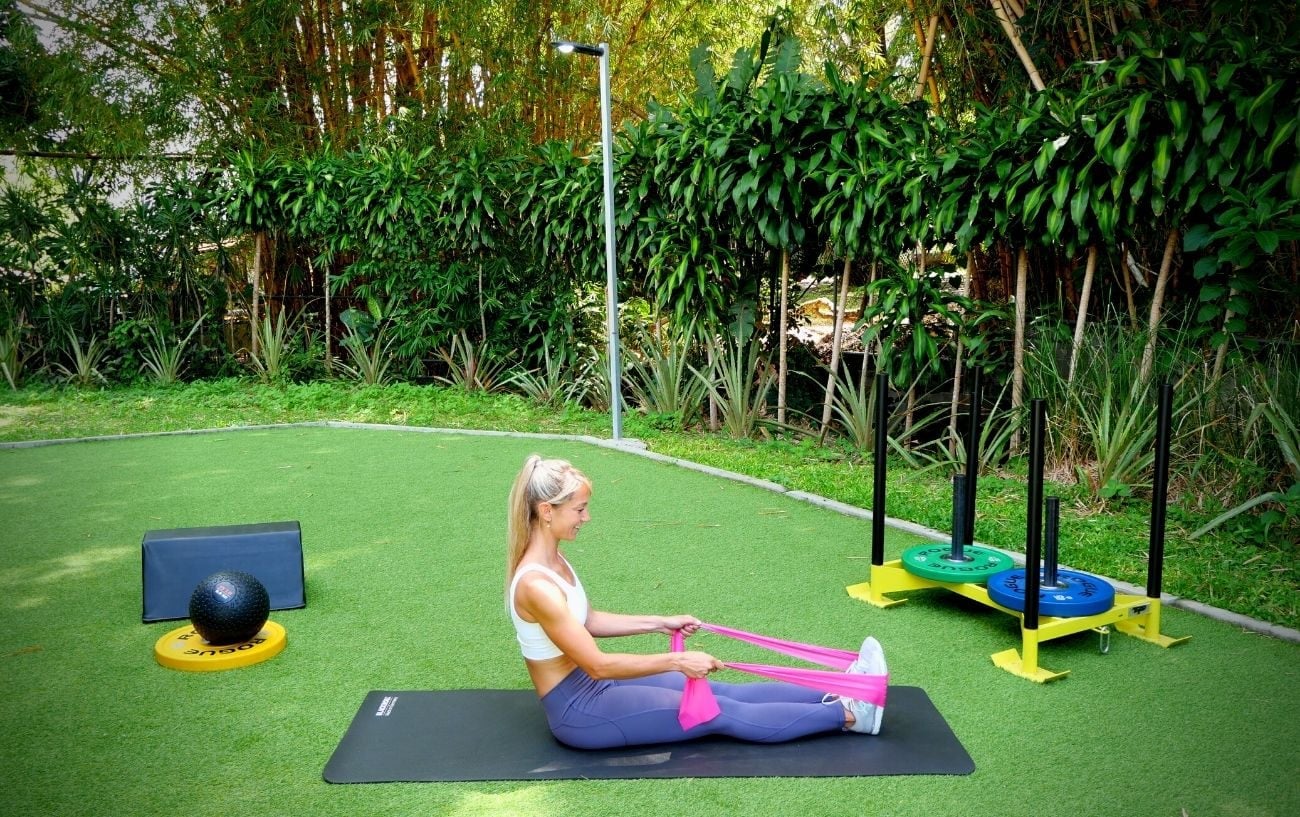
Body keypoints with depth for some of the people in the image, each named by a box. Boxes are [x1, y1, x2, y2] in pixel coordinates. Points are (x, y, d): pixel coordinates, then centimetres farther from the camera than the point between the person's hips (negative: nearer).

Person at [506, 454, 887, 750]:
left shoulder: (550, 560, 0)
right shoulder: (537, 585, -29)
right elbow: (598, 665, -26)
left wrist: (660, 623, 10)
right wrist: (677, 661, -23)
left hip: (590, 685, 9)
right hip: (578, 711, -9)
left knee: (725, 693, 6)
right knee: (722, 712, -5)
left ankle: (837, 695, 10)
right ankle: (849, 714, 2)